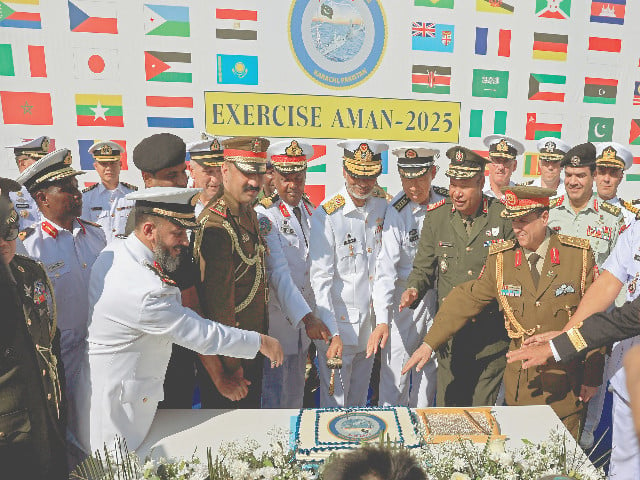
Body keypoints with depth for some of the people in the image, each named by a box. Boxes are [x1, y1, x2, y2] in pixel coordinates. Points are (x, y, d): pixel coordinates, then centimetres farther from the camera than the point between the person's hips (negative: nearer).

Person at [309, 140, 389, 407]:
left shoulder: (384, 205, 0)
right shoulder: (327, 215, -15)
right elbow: (320, 280, -16)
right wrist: (332, 333, -21)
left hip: (372, 320, 5)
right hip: (338, 322, -4)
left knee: (360, 398, 19)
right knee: (334, 400, 6)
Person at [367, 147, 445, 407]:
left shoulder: (444, 204, -2)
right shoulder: (396, 212, -17)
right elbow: (386, 267, -22)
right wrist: (382, 320, -28)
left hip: (438, 293, 5)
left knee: (431, 362, 16)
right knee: (395, 369, 0)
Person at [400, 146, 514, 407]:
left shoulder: (503, 216, -3)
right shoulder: (437, 217, 3)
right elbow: (423, 268, 9)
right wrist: (413, 290, -10)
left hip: (493, 332, -1)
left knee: (484, 411, 9)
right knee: (447, 406, 10)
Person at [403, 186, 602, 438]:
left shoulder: (579, 255, -5)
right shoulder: (501, 258, -2)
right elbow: (466, 299, 0)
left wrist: (593, 376, 0)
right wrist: (429, 343, -5)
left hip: (567, 383, -1)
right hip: (520, 384, 1)